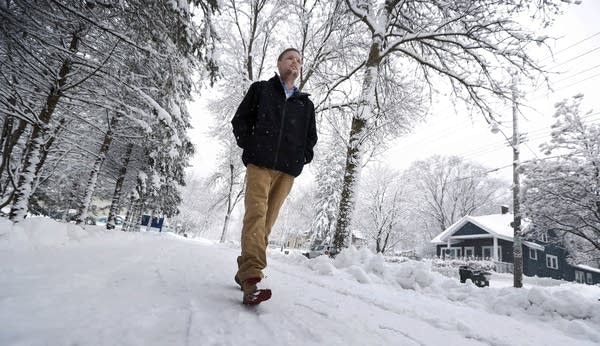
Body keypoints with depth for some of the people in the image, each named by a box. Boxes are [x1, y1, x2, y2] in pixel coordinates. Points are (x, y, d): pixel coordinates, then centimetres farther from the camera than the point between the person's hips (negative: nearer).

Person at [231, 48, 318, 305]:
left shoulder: (306, 103, 23)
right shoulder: (261, 89, 16)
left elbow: (311, 137, 26)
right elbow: (240, 120, 12)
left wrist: (303, 158, 9)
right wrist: (250, 147, -1)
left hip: (288, 170, 3)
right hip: (260, 163, -3)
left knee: (267, 221, 1)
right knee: (256, 214, -18)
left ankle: (244, 271, 10)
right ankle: (251, 278, -24)